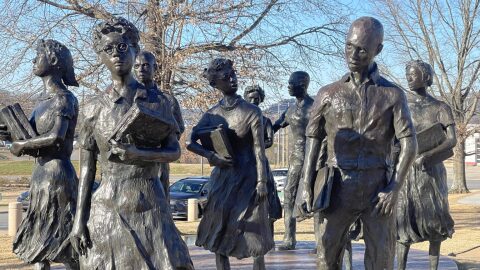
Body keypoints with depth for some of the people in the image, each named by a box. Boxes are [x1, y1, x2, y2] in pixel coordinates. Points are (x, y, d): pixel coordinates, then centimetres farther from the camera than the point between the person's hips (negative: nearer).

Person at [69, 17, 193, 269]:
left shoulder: (157, 102, 2)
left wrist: (139, 154, -15)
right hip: (107, 207, 1)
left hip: (149, 204, 0)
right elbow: (87, 168, 4)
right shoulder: (94, 108, 3)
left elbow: (174, 151, 5)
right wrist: (79, 220, -1)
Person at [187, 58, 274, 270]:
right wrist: (210, 156, -12)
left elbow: (259, 149, -9)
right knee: (219, 231, 6)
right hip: (222, 176, 3)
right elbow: (191, 142, 3)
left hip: (247, 178, -3)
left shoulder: (251, 111, -7)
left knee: (253, 229, 1)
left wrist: (261, 182, -14)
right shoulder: (212, 114, 0)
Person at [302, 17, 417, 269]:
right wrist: (307, 184, -4)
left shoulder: (393, 95, 3)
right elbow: (313, 139, 6)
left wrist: (394, 188, -11)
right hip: (339, 188, 1)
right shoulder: (329, 94, 6)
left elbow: (409, 144, -2)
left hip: (377, 189, 0)